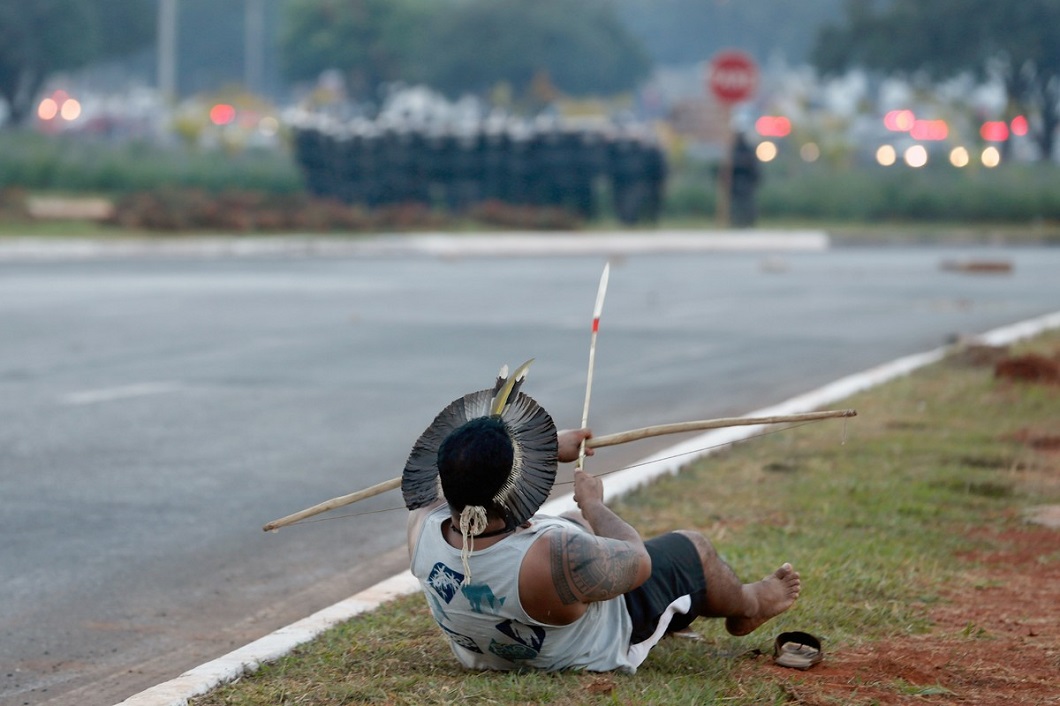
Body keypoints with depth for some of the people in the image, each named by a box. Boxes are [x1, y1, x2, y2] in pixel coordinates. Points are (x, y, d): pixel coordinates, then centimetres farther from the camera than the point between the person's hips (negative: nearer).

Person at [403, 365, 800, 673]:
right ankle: (747, 608, 50)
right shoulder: (552, 558, -47)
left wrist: (550, 450, 8)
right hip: (595, 654, -6)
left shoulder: (423, 527, -30)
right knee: (692, 548, 15)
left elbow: (467, 480, -5)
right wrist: (593, 504, -10)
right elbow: (636, 562, -26)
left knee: (576, 522, 30)